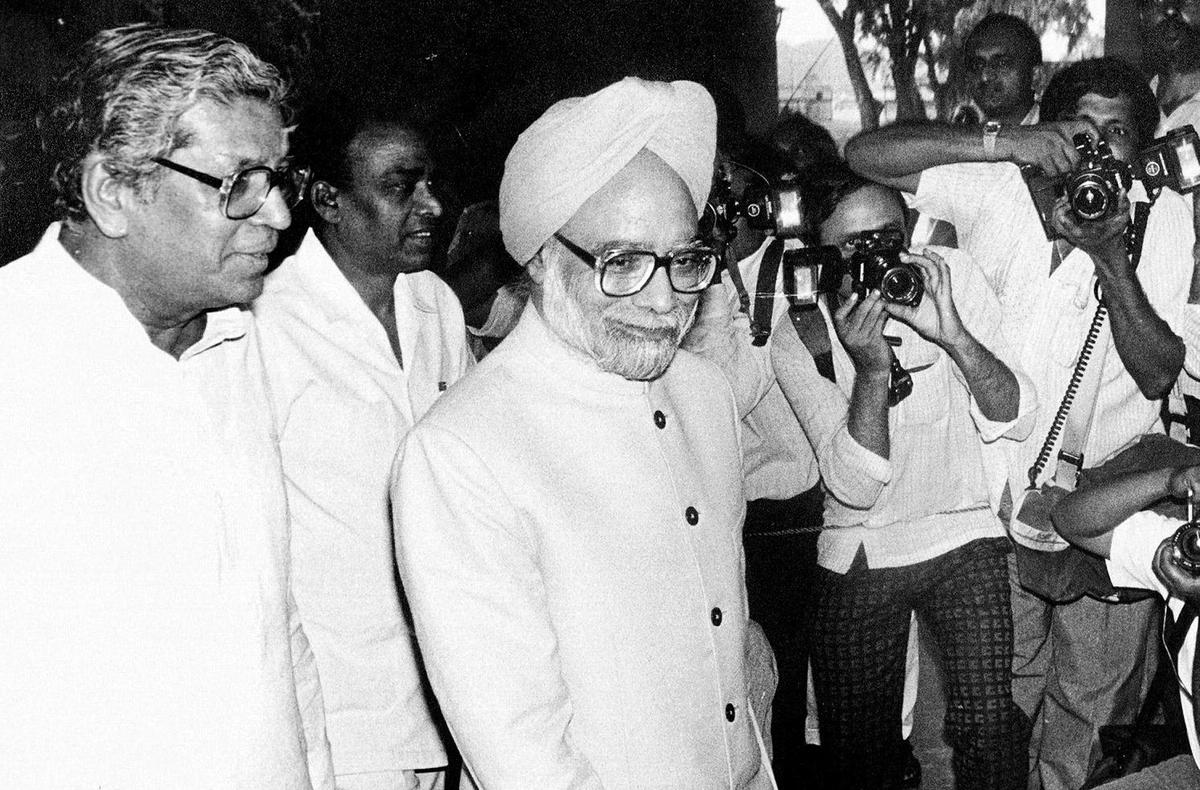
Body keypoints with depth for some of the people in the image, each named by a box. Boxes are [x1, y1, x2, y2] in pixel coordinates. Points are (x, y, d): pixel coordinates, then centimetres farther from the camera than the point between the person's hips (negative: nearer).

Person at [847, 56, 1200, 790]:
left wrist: (1114, 261, -26)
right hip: (998, 489, 0)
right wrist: (1002, 143, -29)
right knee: (1005, 686, 19)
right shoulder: (997, 188, -10)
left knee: (1092, 690, 19)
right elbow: (864, 155, -20)